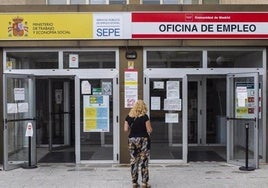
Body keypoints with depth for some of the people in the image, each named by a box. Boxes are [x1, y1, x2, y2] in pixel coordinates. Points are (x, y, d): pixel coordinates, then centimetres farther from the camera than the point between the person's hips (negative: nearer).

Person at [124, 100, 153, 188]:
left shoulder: (129, 117, 2)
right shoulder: (145, 117, -8)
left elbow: (126, 129, 3)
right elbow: (149, 130, -9)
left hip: (132, 140, 3)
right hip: (143, 140, -3)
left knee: (133, 161, 9)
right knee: (144, 162, 4)